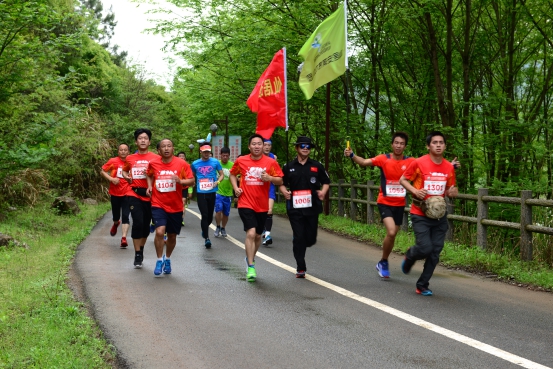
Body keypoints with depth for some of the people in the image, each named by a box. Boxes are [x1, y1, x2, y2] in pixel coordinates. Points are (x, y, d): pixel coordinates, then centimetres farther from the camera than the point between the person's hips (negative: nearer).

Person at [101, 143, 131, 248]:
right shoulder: (113, 161, -4)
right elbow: (102, 171, 1)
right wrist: (111, 179, -13)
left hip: (127, 194, -1)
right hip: (115, 193, 1)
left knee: (125, 216, -11)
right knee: (116, 216, 15)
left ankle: (124, 238, -13)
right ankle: (116, 224, 51)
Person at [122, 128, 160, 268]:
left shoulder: (156, 158, 0)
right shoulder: (130, 159, 7)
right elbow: (124, 171, 26)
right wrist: (127, 177, 4)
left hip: (149, 195, 0)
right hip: (134, 195, 0)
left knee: (146, 225, 10)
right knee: (138, 223, -13)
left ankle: (141, 250, 33)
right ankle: (137, 255, -6)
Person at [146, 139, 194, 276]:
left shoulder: (182, 164, -6)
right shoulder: (153, 164, -1)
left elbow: (192, 181, -5)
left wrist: (180, 181, -23)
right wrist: (149, 186, 3)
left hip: (176, 206, 1)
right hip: (158, 205, -1)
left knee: (172, 236, 12)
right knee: (159, 232, -20)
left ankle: (167, 259, 37)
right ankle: (159, 260, 0)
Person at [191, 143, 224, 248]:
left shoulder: (215, 162, 1)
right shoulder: (195, 164, 4)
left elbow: (221, 175, 6)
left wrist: (217, 182, -13)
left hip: (211, 192, 1)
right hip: (200, 193, -1)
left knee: (210, 216, 11)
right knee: (205, 215, -9)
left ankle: (204, 229, 41)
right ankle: (206, 238, -6)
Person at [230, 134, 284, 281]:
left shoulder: (271, 162, -3)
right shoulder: (241, 161, -1)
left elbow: (280, 181, 0)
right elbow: (232, 174, 17)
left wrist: (270, 178, -20)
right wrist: (235, 187, 1)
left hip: (262, 206, 2)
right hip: (246, 204, -2)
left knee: (257, 236, 16)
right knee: (251, 233, -18)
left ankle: (250, 258, 43)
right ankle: (251, 268, -13)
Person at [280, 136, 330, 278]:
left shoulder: (316, 166, 7)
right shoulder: (289, 167, 7)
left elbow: (326, 182, 13)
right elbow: (282, 183, 13)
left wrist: (323, 191, -6)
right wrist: (284, 191, -7)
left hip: (312, 208, 1)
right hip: (295, 208, -1)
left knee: (310, 239, 3)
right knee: (298, 238, -3)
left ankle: (300, 248, 38)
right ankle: (300, 269, 3)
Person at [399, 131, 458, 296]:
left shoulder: (449, 167, 4)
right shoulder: (419, 163, -10)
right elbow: (402, 180, 0)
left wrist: (452, 192, -7)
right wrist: (415, 191, -18)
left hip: (440, 216, 5)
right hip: (421, 215, -4)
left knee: (435, 253, 3)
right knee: (425, 248, -14)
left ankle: (422, 285, 17)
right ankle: (409, 256, 22)